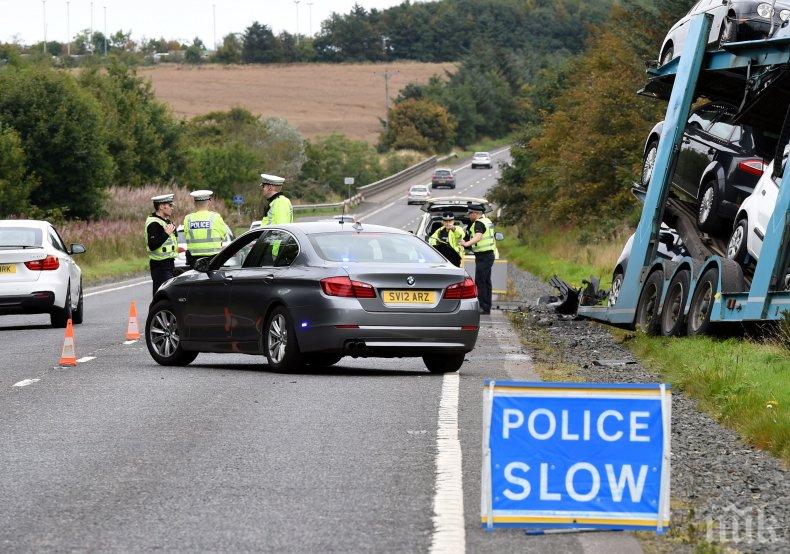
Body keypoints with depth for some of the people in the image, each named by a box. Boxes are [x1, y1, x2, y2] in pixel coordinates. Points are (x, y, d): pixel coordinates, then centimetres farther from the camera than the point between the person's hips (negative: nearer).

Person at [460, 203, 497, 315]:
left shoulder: (479, 223, -16)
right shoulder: (487, 221, 17)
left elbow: (478, 237, -35)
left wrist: (467, 243, -49)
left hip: (483, 257, -10)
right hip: (490, 254, 10)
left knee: (480, 281, -9)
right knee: (486, 281, 13)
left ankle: (483, 308, -13)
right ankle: (487, 308, 16)